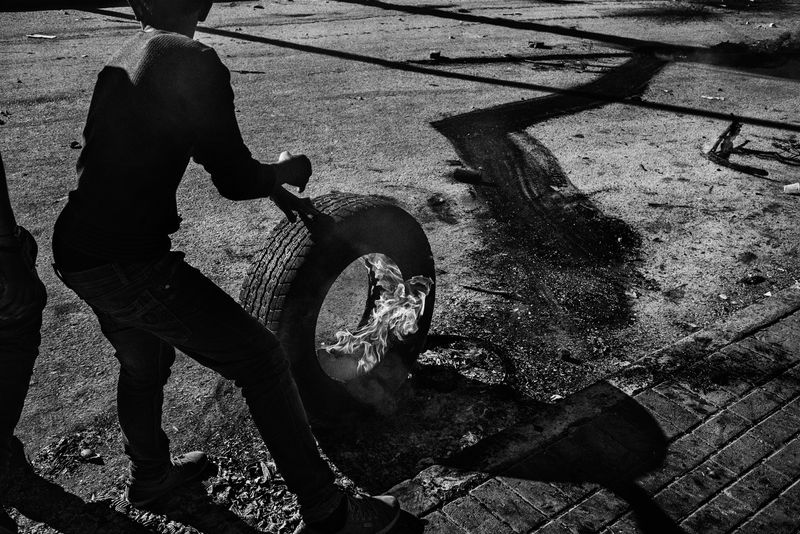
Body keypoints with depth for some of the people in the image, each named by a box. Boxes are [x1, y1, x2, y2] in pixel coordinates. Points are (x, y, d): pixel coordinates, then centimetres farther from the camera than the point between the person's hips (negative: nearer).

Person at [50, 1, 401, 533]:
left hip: (76, 255, 9)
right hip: (130, 264, -9)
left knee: (143, 364, 29)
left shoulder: (122, 60, 15)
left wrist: (274, 188, 28)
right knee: (261, 360, -2)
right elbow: (235, 181, -12)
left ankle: (150, 474, 53)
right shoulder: (193, 60, -13)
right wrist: (284, 171, 9)